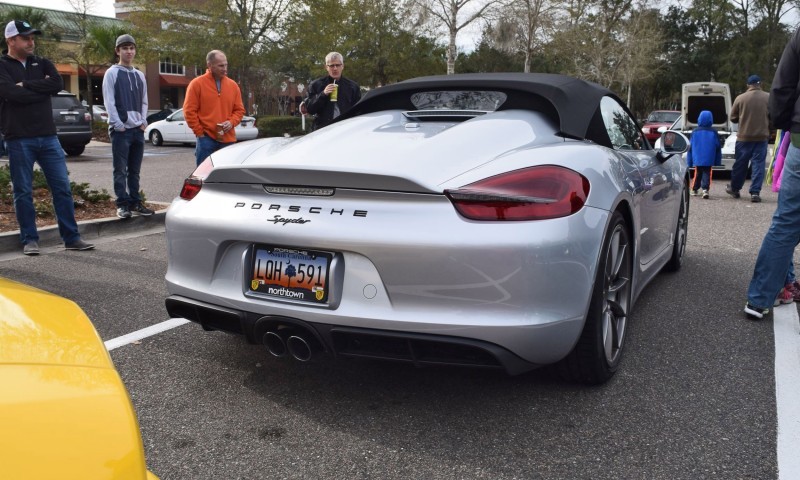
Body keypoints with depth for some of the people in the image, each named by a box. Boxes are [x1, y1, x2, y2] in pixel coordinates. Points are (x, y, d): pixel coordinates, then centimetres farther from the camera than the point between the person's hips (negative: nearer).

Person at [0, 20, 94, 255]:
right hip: (19, 140, -3)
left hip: (48, 137, 3)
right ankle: (30, 240, 14)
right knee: (23, 192, 3)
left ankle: (72, 238, 9)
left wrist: (26, 84, -10)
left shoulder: (42, 63, 12)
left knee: (63, 188, 2)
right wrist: (42, 88, -8)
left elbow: (58, 84, -7)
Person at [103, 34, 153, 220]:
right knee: (121, 170, -4)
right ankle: (122, 204, -1)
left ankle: (135, 202, 16)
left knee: (134, 170, 10)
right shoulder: (112, 73, -1)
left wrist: (143, 122, 3)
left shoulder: (140, 75, 16)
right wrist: (119, 125, -14)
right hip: (120, 130, -5)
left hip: (138, 129, 5)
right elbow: (109, 102, -7)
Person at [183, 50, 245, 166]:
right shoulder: (197, 84, -2)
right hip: (206, 139, -4)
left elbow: (239, 109, 14)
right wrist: (199, 132, -7)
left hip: (228, 139, 4)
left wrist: (231, 122, -5)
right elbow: (189, 111, -3)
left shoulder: (233, 85, 10)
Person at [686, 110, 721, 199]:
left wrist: (689, 162, 9)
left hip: (697, 159, 1)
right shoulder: (713, 133, -1)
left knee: (697, 174, 16)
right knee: (706, 174, -1)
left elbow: (690, 147, 3)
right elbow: (718, 148, 3)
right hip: (709, 160, -1)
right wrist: (718, 162, 11)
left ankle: (694, 189, 26)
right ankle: (705, 189, -20)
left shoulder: (695, 132, 0)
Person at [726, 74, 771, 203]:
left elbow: (733, 117, 4)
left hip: (744, 136, 0)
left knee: (740, 163, 12)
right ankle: (755, 192, -2)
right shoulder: (769, 98, -4)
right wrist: (768, 128, 18)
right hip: (762, 137, 0)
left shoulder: (740, 98, -5)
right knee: (758, 164, 3)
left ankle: (734, 188, 26)